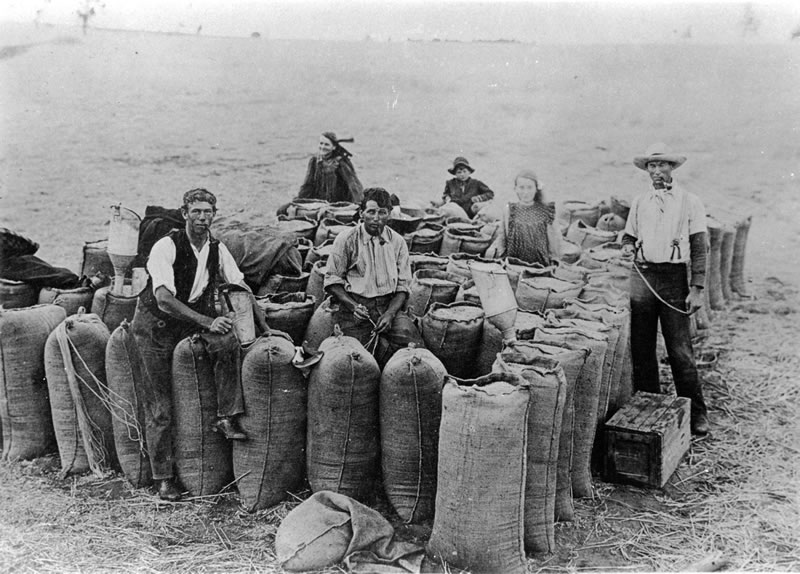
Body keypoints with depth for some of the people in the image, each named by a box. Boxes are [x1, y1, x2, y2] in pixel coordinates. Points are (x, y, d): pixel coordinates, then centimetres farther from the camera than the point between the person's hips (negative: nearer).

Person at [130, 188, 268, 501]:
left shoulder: (217, 249, -3)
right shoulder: (166, 246, -20)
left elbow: (241, 287, 6)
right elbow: (164, 299, -30)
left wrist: (265, 327, 2)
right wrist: (207, 322, -37)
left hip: (195, 320, 4)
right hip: (155, 323, -4)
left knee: (229, 341, -28)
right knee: (158, 405, -1)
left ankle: (225, 418, -19)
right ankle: (163, 477, 10)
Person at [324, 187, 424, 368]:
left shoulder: (397, 242, 8)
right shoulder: (346, 240, -1)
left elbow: (402, 286, 8)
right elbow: (332, 281, 3)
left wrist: (390, 314, -10)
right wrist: (353, 306, -13)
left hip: (389, 305, 3)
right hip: (356, 308, -3)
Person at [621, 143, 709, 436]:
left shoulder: (689, 202, 3)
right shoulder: (638, 203, 14)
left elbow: (699, 247, 0)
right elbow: (629, 235, 23)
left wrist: (697, 289, -7)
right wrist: (628, 246, -2)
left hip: (674, 278, -4)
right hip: (641, 277, 4)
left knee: (680, 350, -5)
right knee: (641, 347, 5)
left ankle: (697, 413, 6)